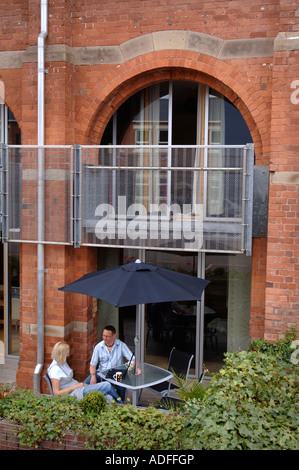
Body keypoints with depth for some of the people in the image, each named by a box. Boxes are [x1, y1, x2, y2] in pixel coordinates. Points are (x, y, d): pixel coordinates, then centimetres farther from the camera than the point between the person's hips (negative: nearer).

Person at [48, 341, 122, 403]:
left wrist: (80, 384, 6)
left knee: (109, 399, -10)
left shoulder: (63, 363, 14)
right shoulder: (55, 369, -17)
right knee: (107, 386, -11)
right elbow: (56, 392, -19)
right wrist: (75, 386, -16)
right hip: (74, 394, -10)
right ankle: (121, 404, 11)